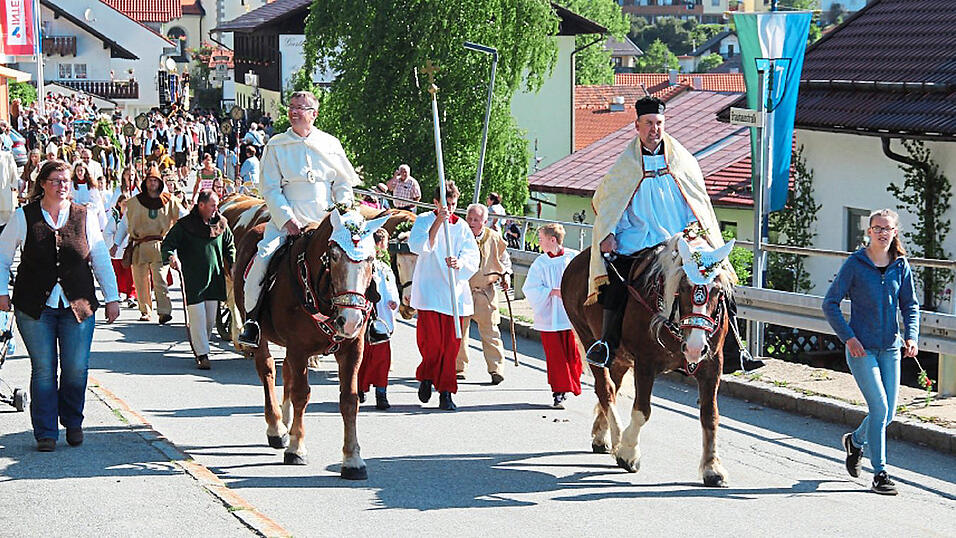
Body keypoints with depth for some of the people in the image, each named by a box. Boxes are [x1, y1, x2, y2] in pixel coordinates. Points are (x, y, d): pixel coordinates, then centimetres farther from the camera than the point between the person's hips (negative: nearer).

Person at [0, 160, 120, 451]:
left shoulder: (83, 217, 5)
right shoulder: (24, 217, 2)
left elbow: (102, 260, 12)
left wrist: (112, 298, 11)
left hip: (78, 307, 1)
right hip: (35, 307, -1)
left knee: (76, 369, -1)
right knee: (43, 370, -2)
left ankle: (73, 422, 23)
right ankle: (46, 433, 8)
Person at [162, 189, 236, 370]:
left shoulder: (221, 224, 9)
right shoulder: (184, 225, -4)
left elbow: (229, 246, 21)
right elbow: (168, 243, -4)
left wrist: (232, 265, 8)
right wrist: (171, 256, -24)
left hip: (215, 279, 5)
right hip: (193, 279, -5)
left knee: (211, 319, 7)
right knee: (197, 317, -9)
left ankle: (200, 346, 25)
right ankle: (202, 355, -6)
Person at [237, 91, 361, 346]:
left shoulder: (331, 144, 12)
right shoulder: (276, 145, 7)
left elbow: (344, 184, 15)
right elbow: (271, 189, 1)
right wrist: (287, 219, -12)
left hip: (326, 219, 2)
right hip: (287, 218, -1)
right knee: (264, 256, -24)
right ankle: (252, 317, -8)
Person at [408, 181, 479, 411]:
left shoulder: (461, 226, 9)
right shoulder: (424, 220, 3)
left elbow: (473, 256, 0)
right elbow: (418, 246, -16)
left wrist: (459, 263, -22)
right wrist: (438, 222, -24)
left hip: (454, 292, 2)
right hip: (428, 290, -2)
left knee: (451, 343, -1)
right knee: (431, 340, -10)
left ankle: (446, 393, 7)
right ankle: (426, 377, 18)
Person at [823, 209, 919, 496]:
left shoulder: (901, 266, 4)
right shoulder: (855, 264, -6)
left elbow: (910, 306, 11)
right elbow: (830, 303, -4)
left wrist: (911, 336, -6)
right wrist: (848, 336, -13)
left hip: (890, 348, 4)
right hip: (861, 348, -4)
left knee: (888, 413, 7)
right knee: (879, 406, -12)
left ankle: (856, 441, 38)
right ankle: (880, 473, -1)